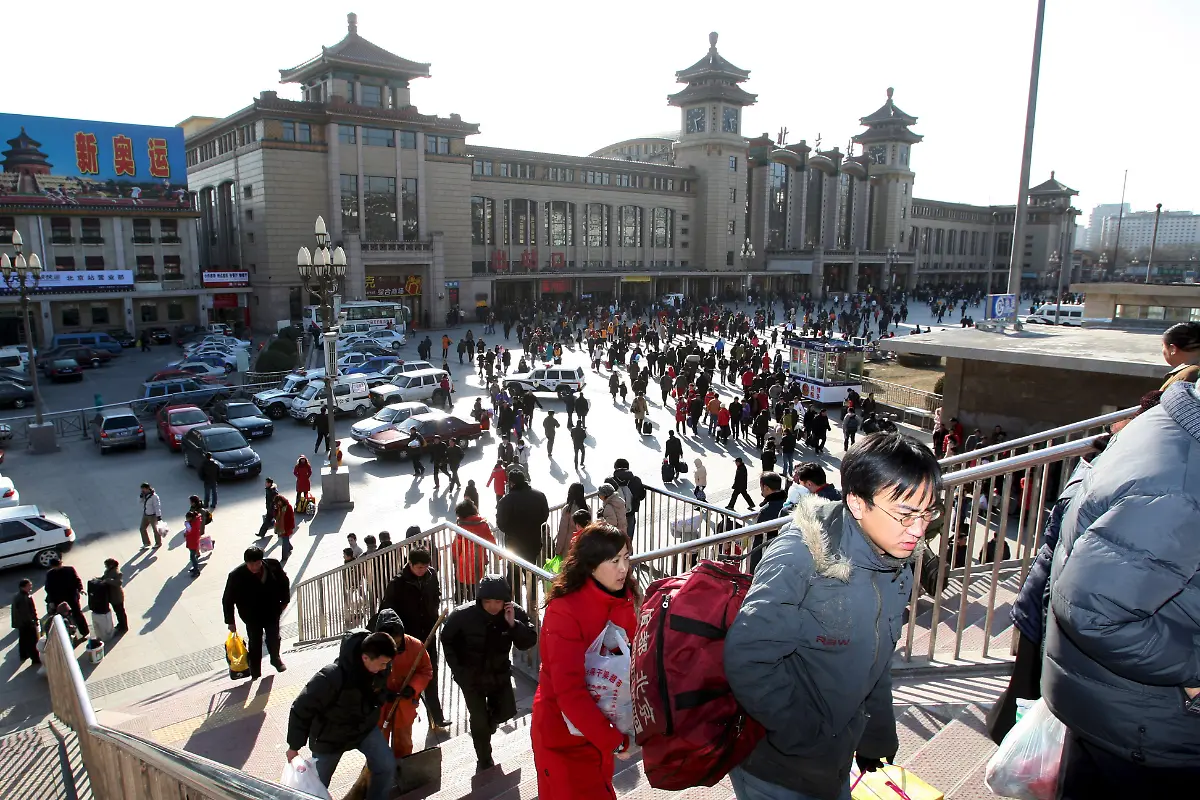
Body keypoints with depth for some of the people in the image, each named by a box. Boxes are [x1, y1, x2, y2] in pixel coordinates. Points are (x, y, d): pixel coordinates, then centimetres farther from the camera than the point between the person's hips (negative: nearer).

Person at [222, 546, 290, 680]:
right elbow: (227, 600, -12)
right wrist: (230, 621, -8)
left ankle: (275, 659, 48)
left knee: (274, 637, 19)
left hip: (272, 612, 2)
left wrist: (284, 601, 7)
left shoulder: (273, 565, -19)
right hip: (252, 616, -2)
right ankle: (255, 674, 29)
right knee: (255, 643, 9)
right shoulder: (236, 575, -24)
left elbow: (284, 582, 1)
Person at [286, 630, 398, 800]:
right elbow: (301, 709, -25)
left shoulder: (380, 669, -23)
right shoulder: (332, 677, -39)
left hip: (365, 728, 3)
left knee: (387, 766, -14)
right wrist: (294, 746, -15)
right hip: (330, 735, -3)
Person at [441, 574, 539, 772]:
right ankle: (484, 761, 26)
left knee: (507, 711, 10)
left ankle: (488, 722, 45)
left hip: (499, 672, 2)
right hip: (471, 675, -2)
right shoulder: (463, 615, -25)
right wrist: (456, 669, -6)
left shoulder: (515, 613, -20)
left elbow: (529, 642, -21)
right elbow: (447, 640, -6)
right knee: (479, 721, 1)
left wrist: (513, 624, -36)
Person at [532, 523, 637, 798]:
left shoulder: (624, 601, -4)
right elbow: (569, 690, -27)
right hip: (564, 731, -6)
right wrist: (614, 741, -25)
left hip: (602, 726, 6)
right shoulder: (564, 610, -24)